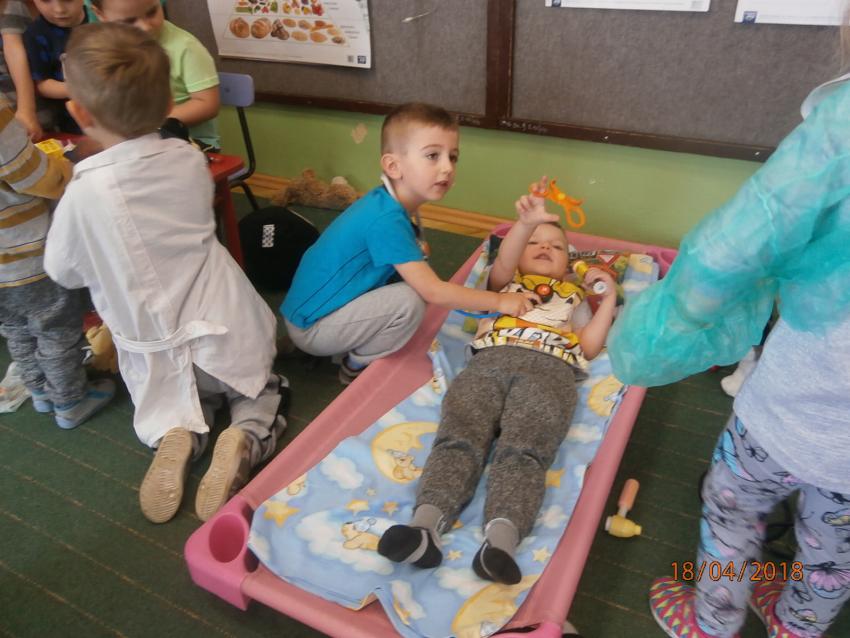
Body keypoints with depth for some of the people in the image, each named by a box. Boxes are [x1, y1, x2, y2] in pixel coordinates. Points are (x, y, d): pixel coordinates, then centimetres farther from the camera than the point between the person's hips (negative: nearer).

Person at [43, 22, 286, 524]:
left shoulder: (84, 192, -20)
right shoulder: (189, 158, -8)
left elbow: (64, 273, -3)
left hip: (160, 356, -1)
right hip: (226, 333, 2)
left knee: (175, 404, 30)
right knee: (261, 393, 27)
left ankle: (177, 436, -5)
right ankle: (245, 440, -6)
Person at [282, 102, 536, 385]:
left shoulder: (385, 203, 0)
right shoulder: (387, 219, -28)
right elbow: (433, 291, -26)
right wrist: (498, 301, -19)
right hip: (311, 326, -9)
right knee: (409, 301, -22)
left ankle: (347, 349, 16)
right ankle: (355, 367, 1)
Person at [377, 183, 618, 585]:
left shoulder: (574, 298, 39)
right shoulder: (506, 282, 37)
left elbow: (588, 348, 23)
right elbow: (504, 263, 10)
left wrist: (609, 299, 20)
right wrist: (526, 223, -6)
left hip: (550, 370, 0)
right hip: (491, 360, 1)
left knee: (523, 449, -29)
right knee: (458, 438, -27)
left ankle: (501, 539, -50)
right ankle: (425, 525, -45)